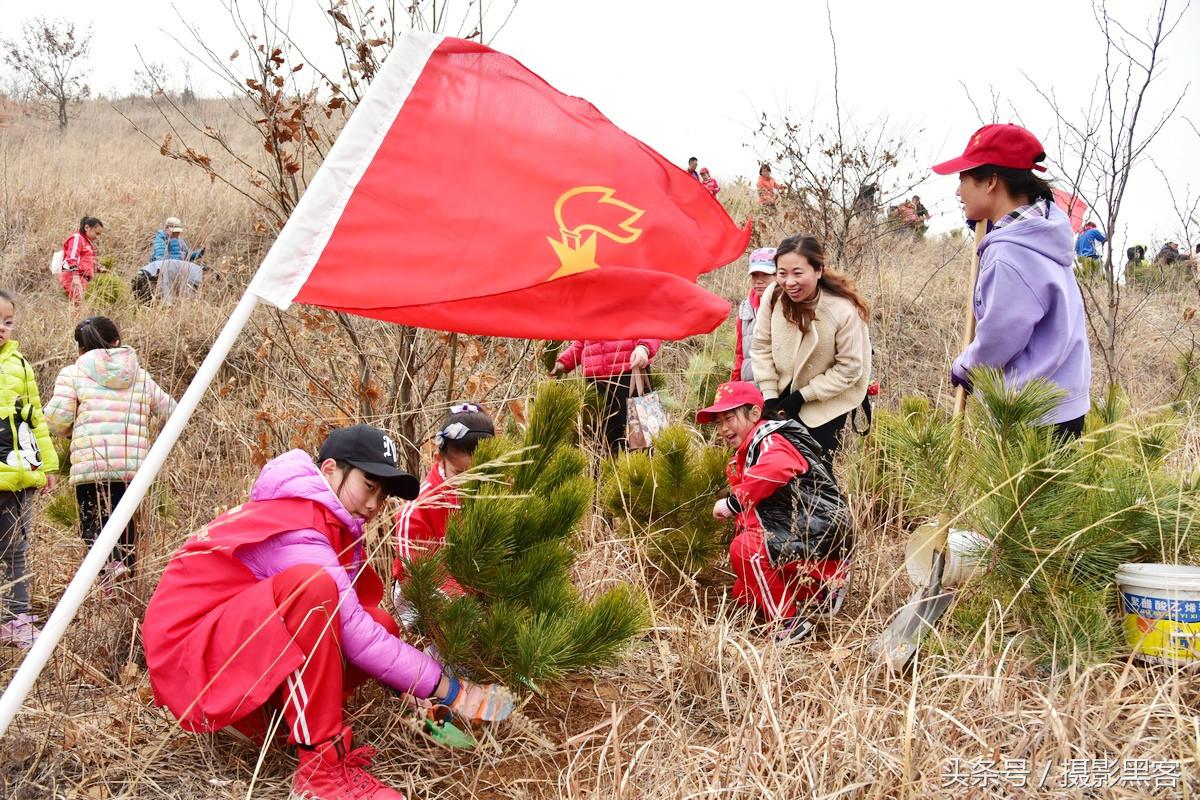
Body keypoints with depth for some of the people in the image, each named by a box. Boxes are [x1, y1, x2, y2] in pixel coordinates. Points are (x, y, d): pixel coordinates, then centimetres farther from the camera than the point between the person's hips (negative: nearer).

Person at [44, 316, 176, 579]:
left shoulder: (72, 374, 5)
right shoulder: (141, 376, 15)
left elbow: (57, 420, -3)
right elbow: (168, 409, 19)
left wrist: (71, 430, 19)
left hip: (90, 465, -3)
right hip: (134, 465, 3)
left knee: (93, 522, 0)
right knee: (125, 521, 13)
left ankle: (110, 560, -27)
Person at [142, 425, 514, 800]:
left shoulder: (333, 522, 8)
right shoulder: (294, 528, -22)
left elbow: (361, 624, 5)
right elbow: (355, 636, -25)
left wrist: (426, 691, -6)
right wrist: (450, 691, -21)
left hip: (243, 644, 10)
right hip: (193, 654, -10)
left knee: (381, 626, -4)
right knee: (311, 585, -35)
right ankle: (323, 767, -29)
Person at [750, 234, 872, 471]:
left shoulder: (844, 310, -27)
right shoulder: (773, 296, -17)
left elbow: (849, 368, -18)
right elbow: (761, 347, -5)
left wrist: (802, 396, -17)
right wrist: (770, 396, -9)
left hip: (827, 402, -4)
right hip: (784, 391, 4)